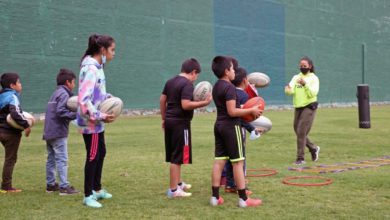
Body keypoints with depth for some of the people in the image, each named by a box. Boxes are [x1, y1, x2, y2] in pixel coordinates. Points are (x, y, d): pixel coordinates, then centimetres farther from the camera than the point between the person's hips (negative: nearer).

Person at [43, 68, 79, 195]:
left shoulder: (56, 93, 19)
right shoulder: (64, 93, -10)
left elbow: (56, 110, 12)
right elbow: (60, 111, -22)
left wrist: (73, 113, 6)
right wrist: (75, 115, -21)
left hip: (49, 132, 10)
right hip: (58, 132, -10)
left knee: (51, 159, 14)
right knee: (62, 159, -8)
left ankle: (50, 184, 21)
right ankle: (64, 187, -9)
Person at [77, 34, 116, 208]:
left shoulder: (97, 67, 8)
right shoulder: (91, 69, -22)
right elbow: (83, 100, -28)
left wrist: (108, 97, 2)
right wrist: (101, 116, -22)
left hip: (97, 122, 10)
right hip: (90, 122, -10)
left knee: (101, 153, 19)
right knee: (93, 156, 1)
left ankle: (97, 189, 35)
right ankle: (88, 196, 15)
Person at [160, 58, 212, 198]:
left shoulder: (170, 82, 12)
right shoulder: (187, 84, -15)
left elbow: (162, 100, 16)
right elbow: (185, 105, -25)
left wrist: (164, 118, 23)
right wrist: (204, 103, -20)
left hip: (170, 121, 9)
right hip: (180, 123, -9)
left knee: (173, 156, 19)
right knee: (177, 158, -4)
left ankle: (178, 183, 33)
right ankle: (173, 190, 0)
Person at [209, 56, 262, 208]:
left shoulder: (216, 86, 13)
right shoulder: (230, 87, -16)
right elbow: (232, 112, -20)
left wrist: (244, 109, 15)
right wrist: (251, 110, -12)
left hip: (219, 125, 9)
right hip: (231, 126, -9)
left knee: (219, 161, 8)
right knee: (238, 162, -3)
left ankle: (215, 197, 10)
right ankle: (243, 199, 1)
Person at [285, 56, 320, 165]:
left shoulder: (313, 78, -3)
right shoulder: (296, 77, 9)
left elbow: (313, 94, -15)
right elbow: (290, 91, -6)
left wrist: (305, 85, -29)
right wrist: (288, 89, -29)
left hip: (309, 107, -6)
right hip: (298, 107, 6)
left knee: (301, 132, -12)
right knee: (297, 131, 12)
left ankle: (300, 158, -5)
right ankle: (313, 148, 34)